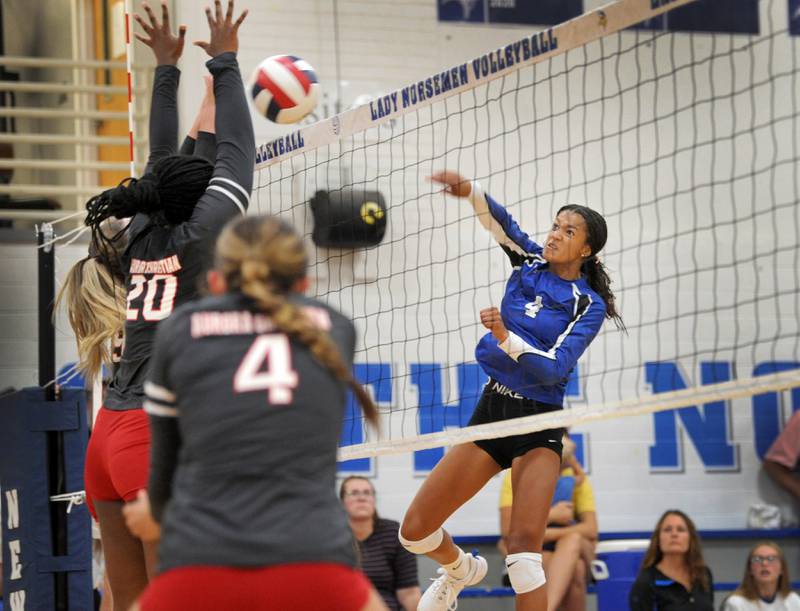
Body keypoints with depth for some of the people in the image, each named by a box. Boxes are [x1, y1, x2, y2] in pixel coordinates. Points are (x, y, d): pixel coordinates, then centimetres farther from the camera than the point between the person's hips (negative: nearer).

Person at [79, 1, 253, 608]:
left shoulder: (141, 235, 13)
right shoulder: (197, 237, -4)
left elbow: (162, 163, 26)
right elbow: (237, 153, 4)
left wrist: (167, 69, 32)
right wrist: (224, 63, 14)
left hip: (111, 436, 8)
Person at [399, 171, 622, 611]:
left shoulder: (589, 305, -5)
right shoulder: (529, 262, 7)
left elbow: (555, 367, -17)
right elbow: (498, 221, -10)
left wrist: (505, 337, -32)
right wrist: (470, 191, -31)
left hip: (538, 425, -5)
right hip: (491, 410, 5)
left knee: (523, 546, -23)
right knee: (415, 532, 3)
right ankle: (461, 569, 36)